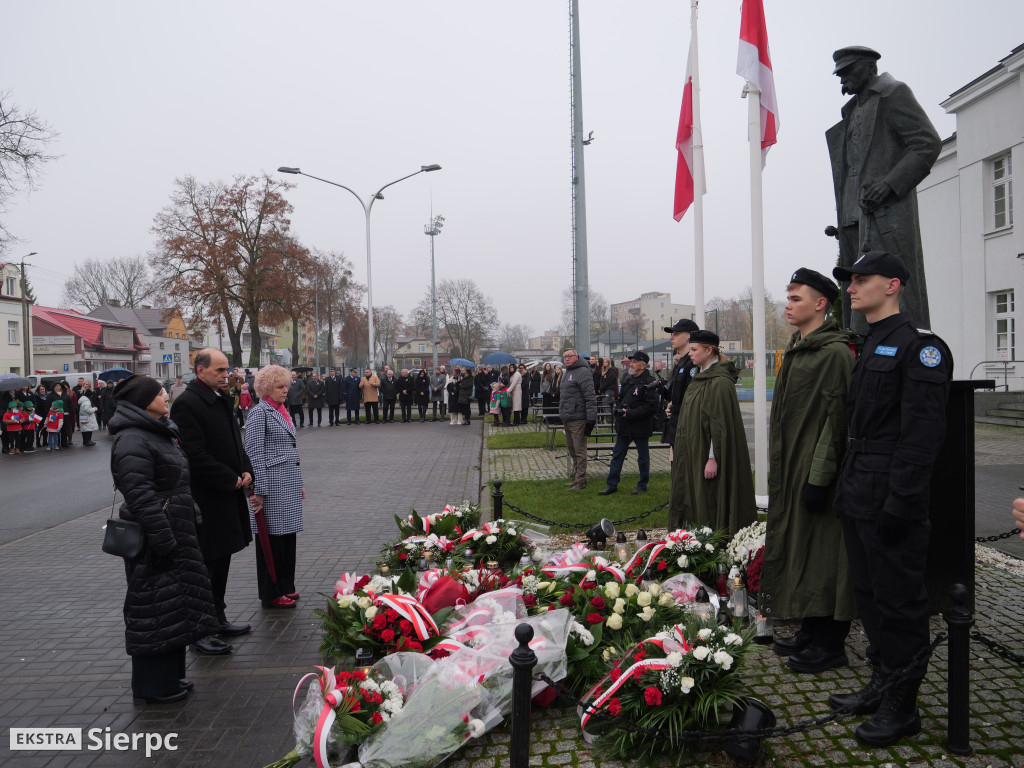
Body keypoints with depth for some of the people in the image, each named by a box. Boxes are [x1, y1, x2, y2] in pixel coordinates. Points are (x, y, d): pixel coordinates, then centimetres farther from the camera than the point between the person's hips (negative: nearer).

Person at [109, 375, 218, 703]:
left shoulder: (160, 432, 15)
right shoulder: (132, 441, -18)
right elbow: (140, 496, -25)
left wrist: (182, 535, 22)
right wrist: (164, 541, -25)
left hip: (175, 534, 10)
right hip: (153, 540, -10)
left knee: (176, 604, 17)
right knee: (156, 608, 0)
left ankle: (169, 675, 30)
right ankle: (154, 686, 13)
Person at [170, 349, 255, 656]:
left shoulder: (222, 399, 12)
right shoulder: (187, 404, -17)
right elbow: (196, 456, -21)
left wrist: (246, 471, 4)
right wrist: (231, 480, -15)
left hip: (229, 493, 9)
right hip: (206, 498, -9)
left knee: (222, 559, 17)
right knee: (204, 564, 0)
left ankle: (217, 619, 30)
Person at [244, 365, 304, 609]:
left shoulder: (281, 411, 15)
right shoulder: (259, 412, -10)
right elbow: (254, 452, -14)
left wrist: (299, 483, 20)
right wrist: (259, 490, -17)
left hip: (289, 483, 8)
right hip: (272, 483, -8)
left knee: (288, 534, 13)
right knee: (273, 537, -1)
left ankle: (286, 586, 24)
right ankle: (272, 594, 10)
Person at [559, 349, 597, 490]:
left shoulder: (583, 372, -12)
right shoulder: (566, 373, 19)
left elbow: (590, 398, -18)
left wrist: (591, 419, -22)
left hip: (578, 419, -10)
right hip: (567, 419, 10)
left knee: (579, 451, -5)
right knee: (572, 450, 16)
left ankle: (580, 481, 0)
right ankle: (576, 477, 26)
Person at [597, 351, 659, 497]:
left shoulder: (648, 382, -13)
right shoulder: (628, 381, 13)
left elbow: (651, 406, -21)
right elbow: (620, 399, 22)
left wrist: (630, 413, -21)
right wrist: (617, 409, 0)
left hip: (640, 427, -8)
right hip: (624, 426, 8)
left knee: (643, 457, 8)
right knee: (617, 455, 9)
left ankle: (643, 485, 22)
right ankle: (611, 485, 16)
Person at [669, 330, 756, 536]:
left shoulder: (720, 382, -16)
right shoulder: (700, 377, 13)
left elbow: (720, 423, -20)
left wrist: (713, 458, -22)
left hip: (707, 455, -10)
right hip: (693, 454, 10)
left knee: (710, 507, -4)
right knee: (693, 503, 12)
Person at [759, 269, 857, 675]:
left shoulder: (835, 352, -14)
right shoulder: (796, 349, 14)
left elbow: (836, 418, -19)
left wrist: (819, 477, -21)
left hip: (815, 471, -9)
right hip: (791, 469, 10)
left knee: (821, 553, -2)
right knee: (798, 547, 15)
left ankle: (830, 644, 10)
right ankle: (810, 630, 27)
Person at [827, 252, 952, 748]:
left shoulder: (919, 345, -12)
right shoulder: (870, 348, 17)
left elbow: (921, 432, -19)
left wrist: (900, 503, -22)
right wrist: (846, 486, 16)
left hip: (891, 501, -9)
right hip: (859, 499, 9)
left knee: (898, 603, 2)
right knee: (869, 595, 17)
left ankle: (902, 708, 16)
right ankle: (881, 685, 32)